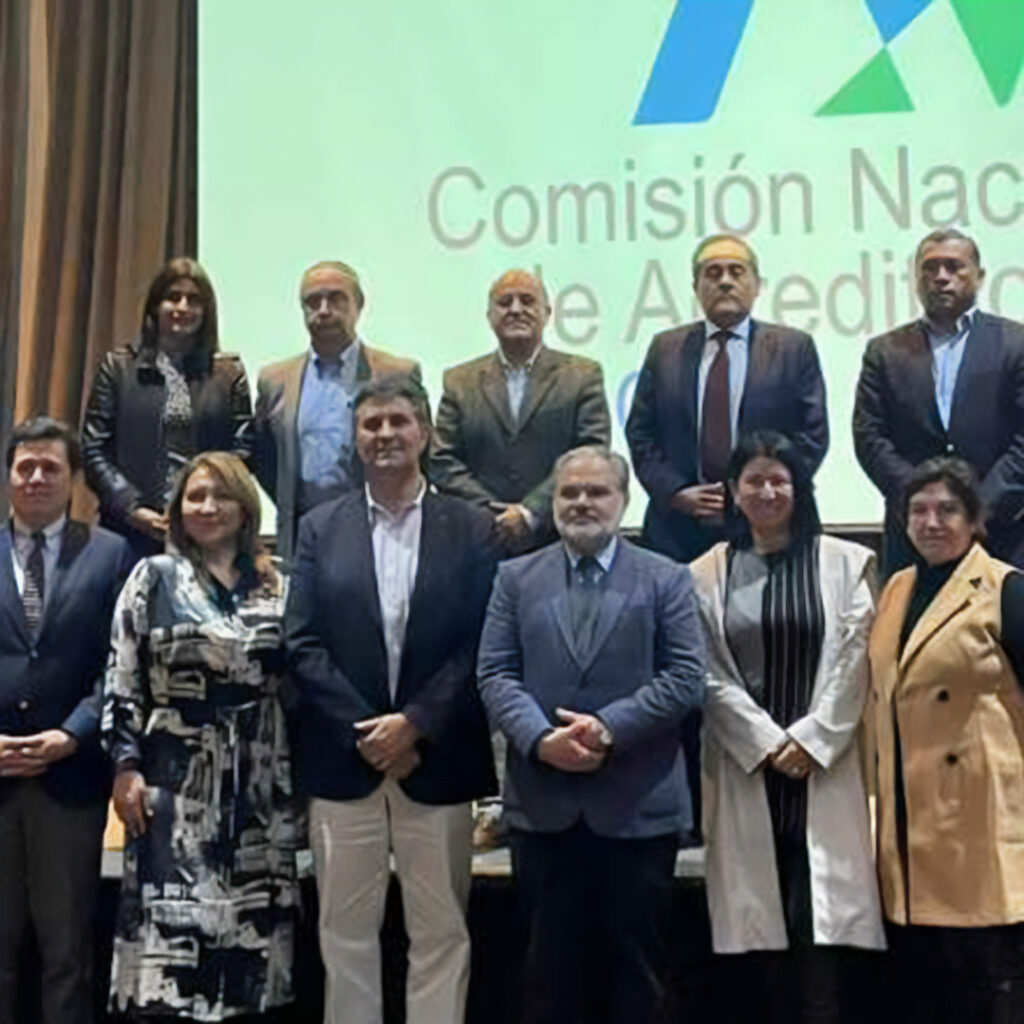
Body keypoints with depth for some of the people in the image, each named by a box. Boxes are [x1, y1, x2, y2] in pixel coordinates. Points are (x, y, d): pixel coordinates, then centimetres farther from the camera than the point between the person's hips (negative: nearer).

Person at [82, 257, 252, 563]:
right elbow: (94, 450, 5)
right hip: (132, 531, 0)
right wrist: (134, 510, -6)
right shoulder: (118, 366, 10)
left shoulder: (229, 374, 11)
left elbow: (242, 454, 7)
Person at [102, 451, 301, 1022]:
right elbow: (121, 679, 0)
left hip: (259, 785, 3)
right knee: (172, 917, -3)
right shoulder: (153, 578, 4)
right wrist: (126, 766, -8)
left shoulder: (275, 587, 9)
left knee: (253, 920, 6)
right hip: (176, 782, -2)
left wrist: (297, 784, 7)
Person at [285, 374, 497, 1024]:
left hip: (435, 761, -1)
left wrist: (414, 723, -13)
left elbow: (478, 647, -4)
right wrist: (366, 730, -10)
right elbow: (304, 644, -1)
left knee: (441, 932, 7)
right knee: (346, 932, 9)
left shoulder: (472, 530, 2)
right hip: (344, 758, 1)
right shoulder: (321, 529, 6)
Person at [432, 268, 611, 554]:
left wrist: (532, 512, -12)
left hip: (560, 543, -1)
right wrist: (491, 513, -8)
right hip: (481, 544, 1)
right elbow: (442, 462, 6)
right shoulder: (460, 381, 13)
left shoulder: (583, 376, 8)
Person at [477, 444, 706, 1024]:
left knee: (637, 964, 8)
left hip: (637, 805, -1)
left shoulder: (667, 580, 5)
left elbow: (686, 678, -4)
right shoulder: (516, 579, 10)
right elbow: (496, 674, 3)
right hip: (543, 805, 2)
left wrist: (608, 728, -15)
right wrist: (541, 737, -14)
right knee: (552, 962, 10)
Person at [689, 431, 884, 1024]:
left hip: (824, 765, -1)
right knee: (753, 923, 0)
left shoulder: (845, 563, 7)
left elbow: (852, 664, 1)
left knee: (822, 923, -6)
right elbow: (712, 675, 2)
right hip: (745, 765, 1)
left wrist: (809, 740, -8)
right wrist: (767, 743, -7)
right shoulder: (708, 574, 8)